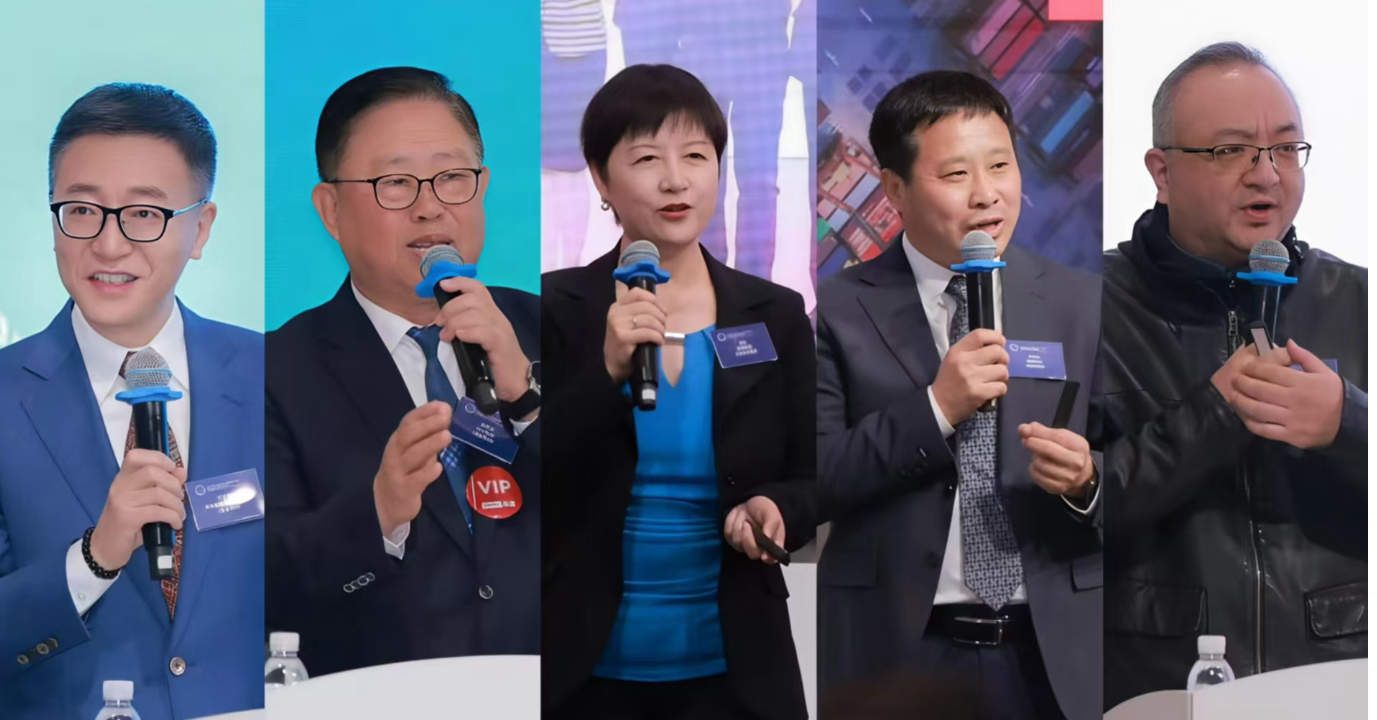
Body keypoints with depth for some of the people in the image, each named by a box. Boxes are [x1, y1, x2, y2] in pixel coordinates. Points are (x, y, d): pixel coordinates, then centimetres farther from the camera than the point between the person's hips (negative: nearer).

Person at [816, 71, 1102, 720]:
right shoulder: (841, 310, -3)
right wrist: (935, 410, -19)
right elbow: (818, 481, -11)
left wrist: (1085, 483, -19)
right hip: (900, 656, -2)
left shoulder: (1082, 303, 3)